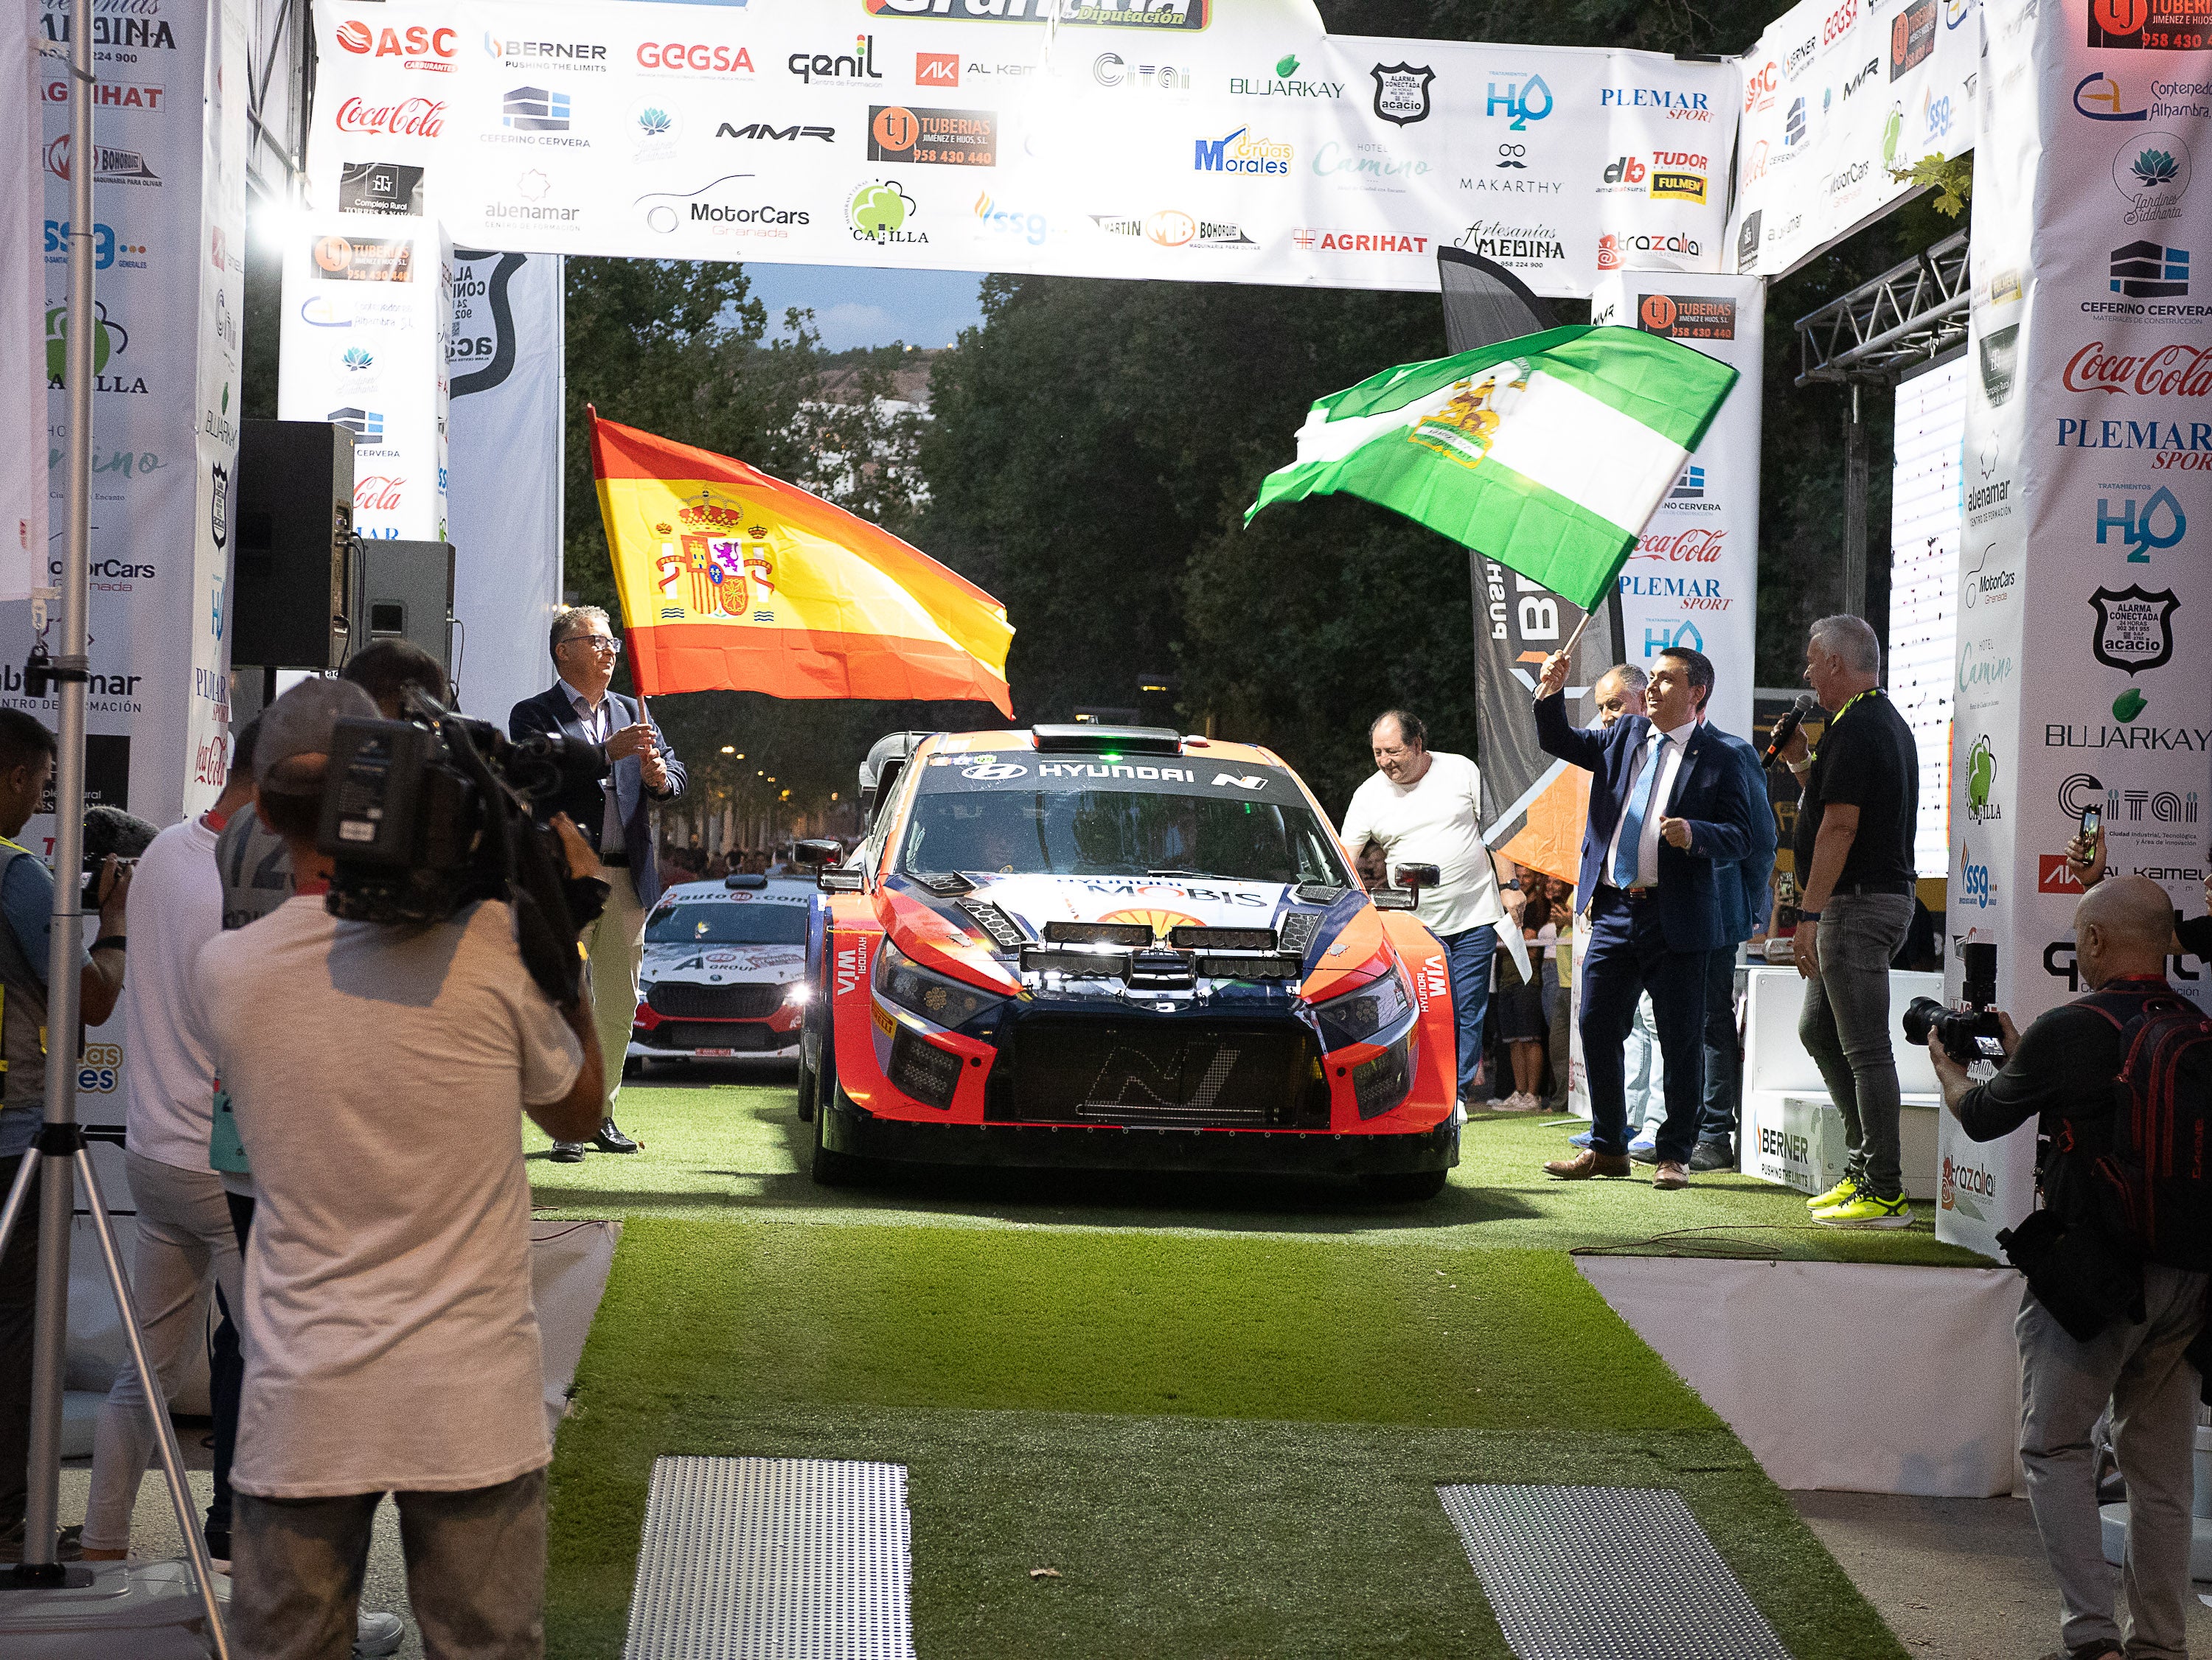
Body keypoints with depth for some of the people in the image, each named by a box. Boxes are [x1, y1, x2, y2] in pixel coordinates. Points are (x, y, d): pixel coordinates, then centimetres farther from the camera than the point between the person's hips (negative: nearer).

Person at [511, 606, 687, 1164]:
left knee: (620, 1004, 9)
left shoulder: (632, 712, 16)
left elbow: (676, 778, 10)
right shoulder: (534, 714, -1)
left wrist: (659, 776, -14)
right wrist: (607, 753, -26)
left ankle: (601, 1114, 19)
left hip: (625, 879, 5)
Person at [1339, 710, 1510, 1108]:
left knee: (1470, 1010, 1)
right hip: (1418, 924, 0)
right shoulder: (1369, 795, 0)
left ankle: (1463, 1091, 9)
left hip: (1475, 915, 0)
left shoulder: (1460, 771, 0)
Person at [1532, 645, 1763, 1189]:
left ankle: (1675, 1155, 11)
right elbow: (1559, 742, 13)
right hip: (1614, 910, 5)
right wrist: (1551, 694, -4)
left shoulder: (1717, 760, -2)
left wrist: (1695, 834, -25)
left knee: (1681, 1041, 0)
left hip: (1676, 918, -5)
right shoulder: (1625, 736, 13)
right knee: (1597, 1029, 7)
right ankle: (1607, 1148, 19)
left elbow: (1740, 838, -7)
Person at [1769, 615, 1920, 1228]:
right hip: (1887, 895, 11)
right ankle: (1865, 1164, 20)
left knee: (1865, 1048, -8)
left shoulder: (1854, 729, -15)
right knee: (1817, 1028, 18)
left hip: (1857, 902, -11)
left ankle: (1883, 1193, -6)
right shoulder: (1889, 722, 18)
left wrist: (1810, 913, -20)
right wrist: (1801, 763, 16)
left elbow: (1840, 825, -21)